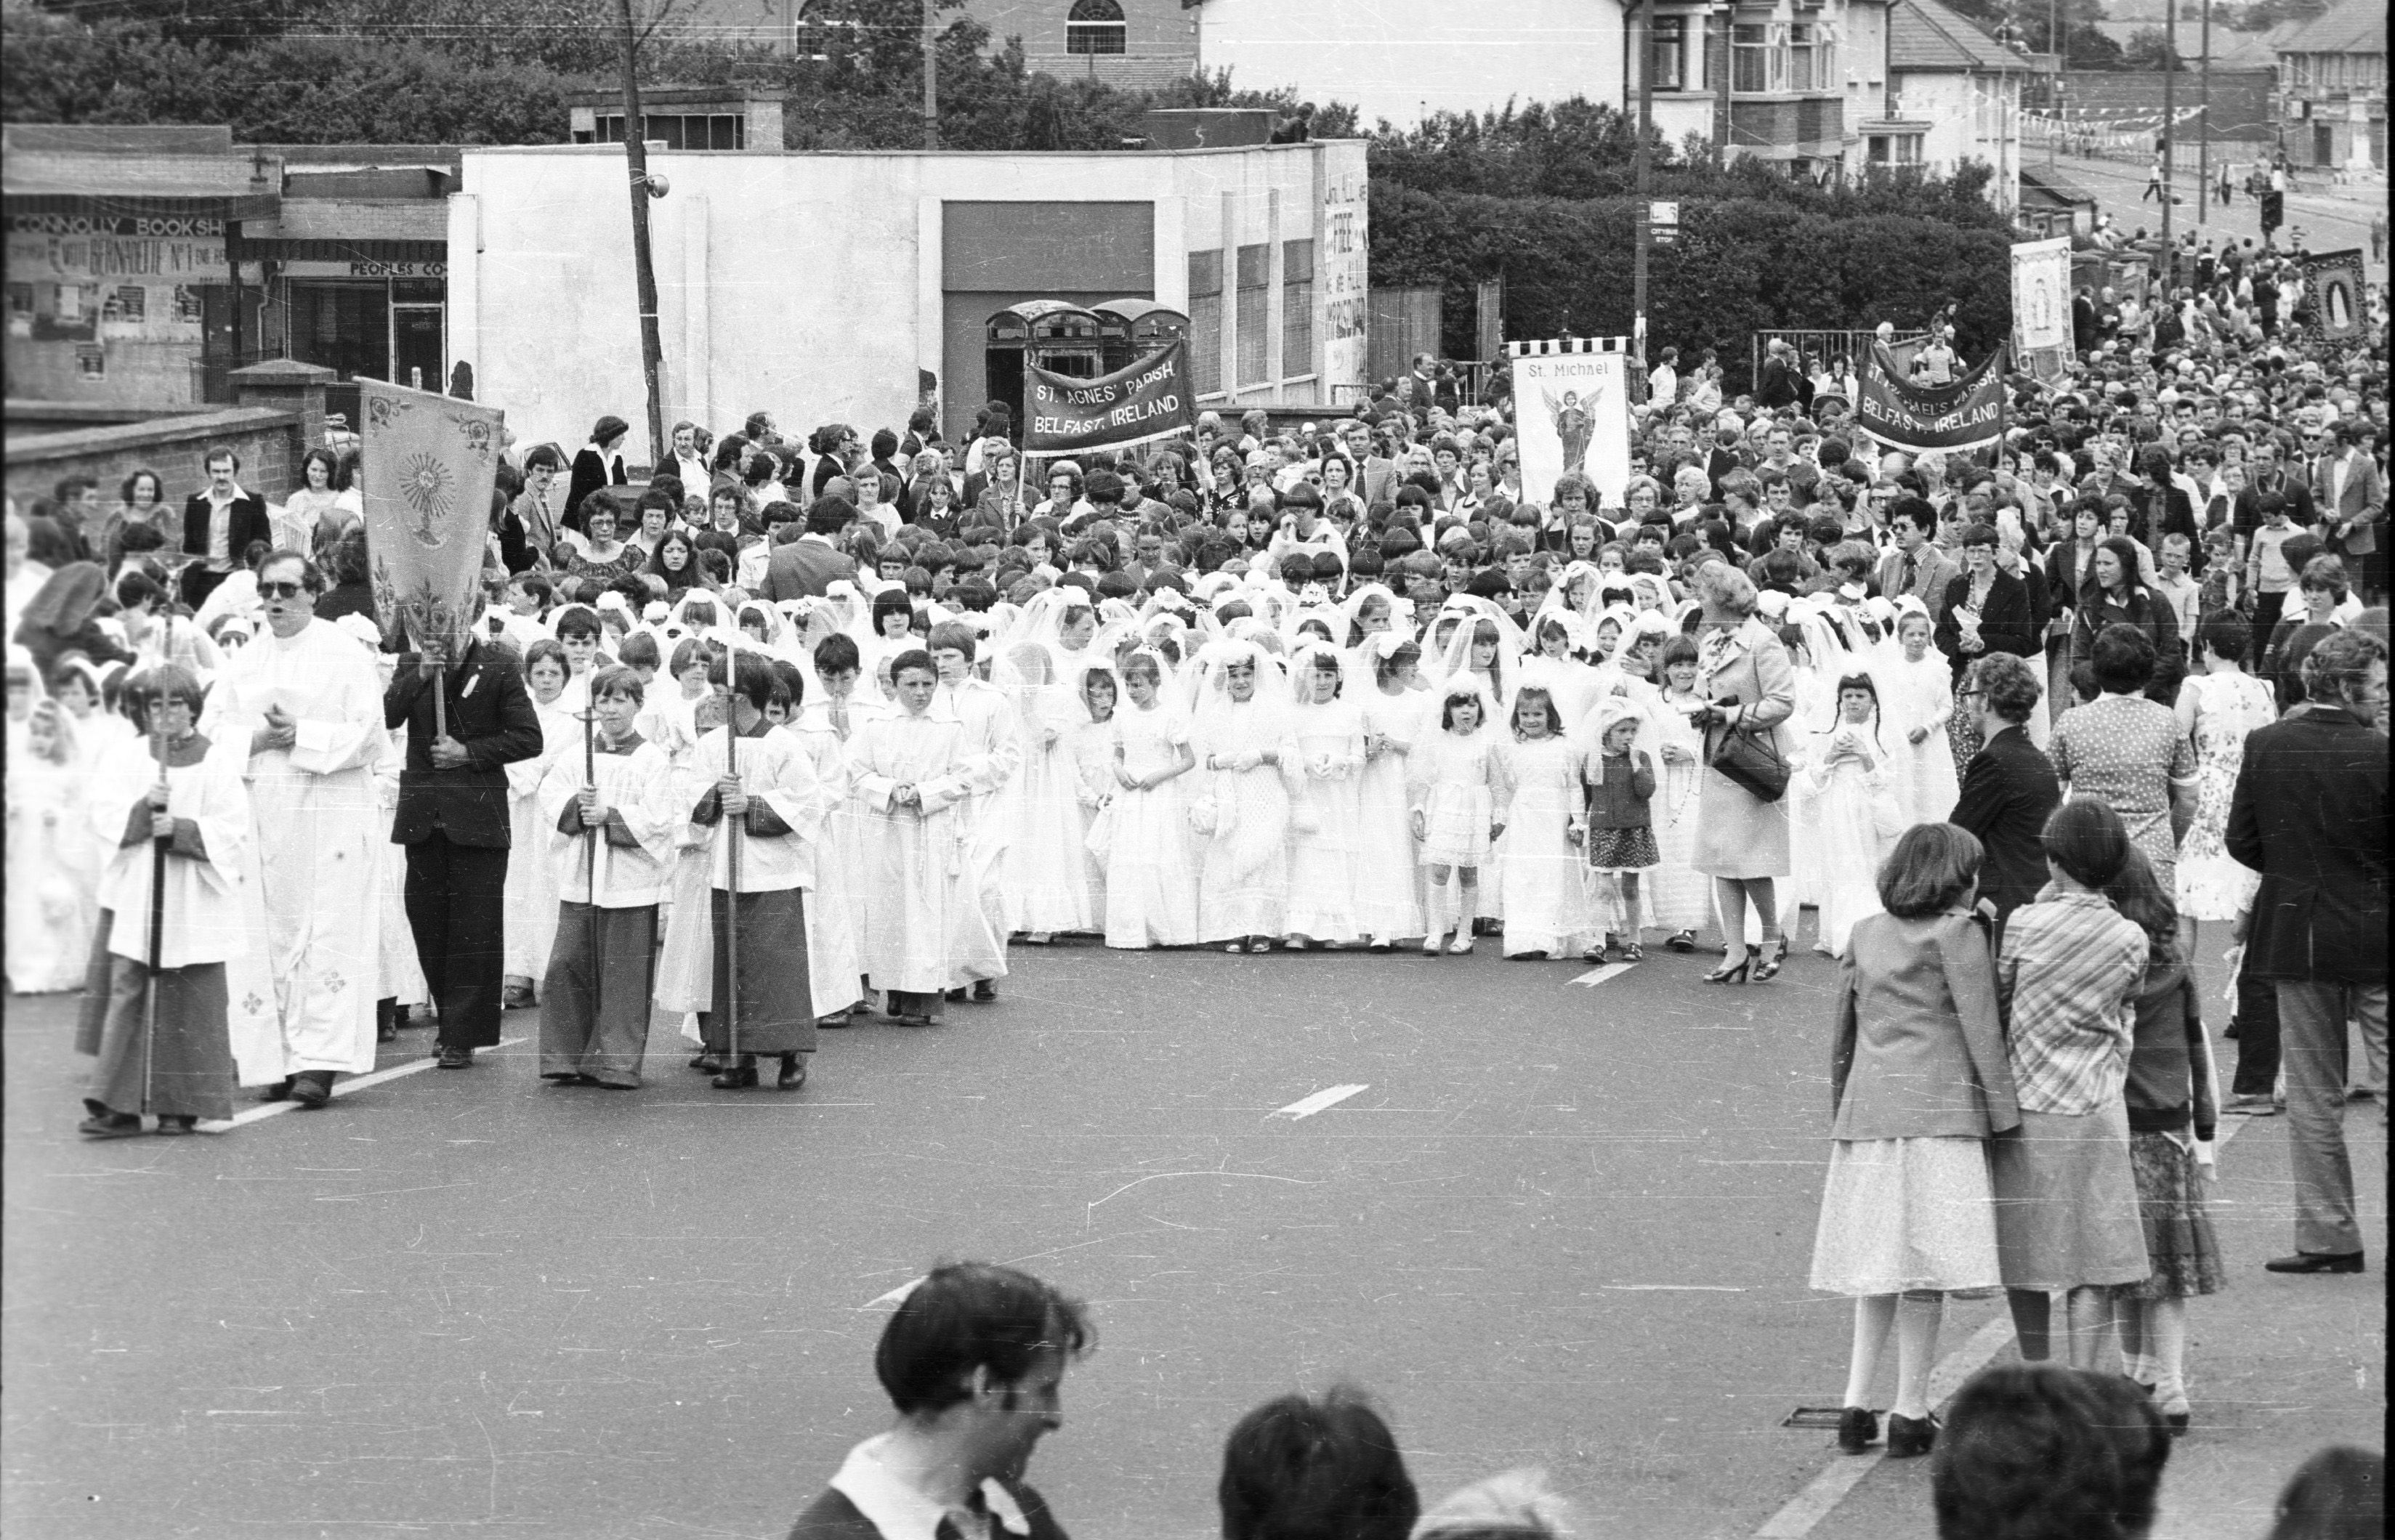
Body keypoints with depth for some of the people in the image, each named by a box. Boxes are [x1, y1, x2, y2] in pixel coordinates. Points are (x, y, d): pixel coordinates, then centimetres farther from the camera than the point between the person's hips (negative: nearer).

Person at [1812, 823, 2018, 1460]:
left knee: (1876, 1265, 13)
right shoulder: (1959, 935, -4)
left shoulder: (1864, 934, 12)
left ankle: (1855, 1402, 8)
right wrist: (2006, 1115, -4)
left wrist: (1840, 1111, 24)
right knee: (1927, 1266, -1)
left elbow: (1841, 1035, 16)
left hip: (1866, 1110, 6)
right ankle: (1910, 1412, 1)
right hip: (1938, 1109, -6)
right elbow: (1981, 1033, -8)